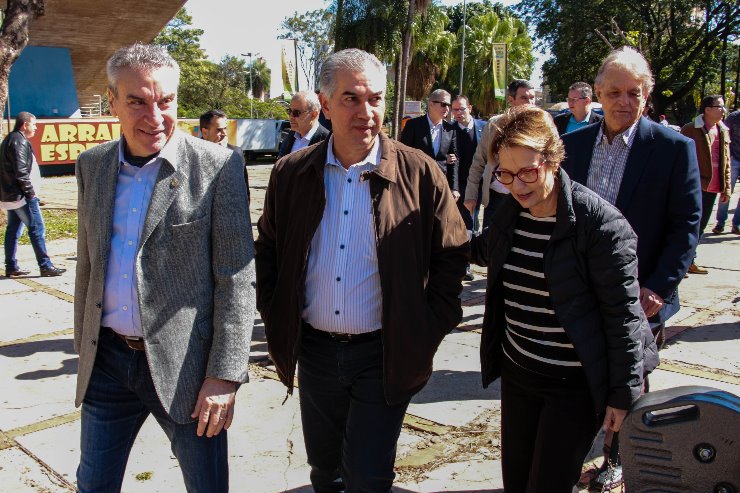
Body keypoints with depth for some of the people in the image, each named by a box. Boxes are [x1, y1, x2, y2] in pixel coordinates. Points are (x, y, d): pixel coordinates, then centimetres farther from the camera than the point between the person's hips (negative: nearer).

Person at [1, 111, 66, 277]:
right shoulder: (20, 141, -14)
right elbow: (21, 171, -21)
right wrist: (30, 192, -16)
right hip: (21, 195, -10)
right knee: (37, 229, -6)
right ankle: (45, 266, -4)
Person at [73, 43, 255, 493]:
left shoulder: (219, 167, -11)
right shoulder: (92, 165, 5)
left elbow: (237, 279, -13)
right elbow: (89, 262, 14)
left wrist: (225, 376, -15)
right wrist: (84, 345, 17)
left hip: (184, 365, -4)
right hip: (106, 362, 5)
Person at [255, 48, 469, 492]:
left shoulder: (420, 173, -10)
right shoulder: (291, 174, -2)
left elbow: (452, 255, -3)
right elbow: (267, 251, 10)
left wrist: (427, 332, -6)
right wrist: (276, 319, 4)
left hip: (385, 356, -3)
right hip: (314, 351, 3)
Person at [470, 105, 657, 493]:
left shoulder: (601, 223, -20)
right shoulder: (510, 212, 1)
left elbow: (623, 313, -16)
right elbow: (483, 251, 24)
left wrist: (623, 394, -12)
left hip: (576, 385, -6)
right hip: (517, 373, 7)